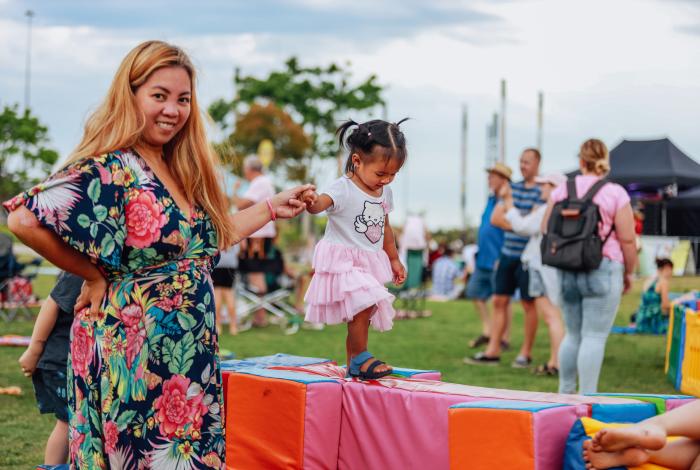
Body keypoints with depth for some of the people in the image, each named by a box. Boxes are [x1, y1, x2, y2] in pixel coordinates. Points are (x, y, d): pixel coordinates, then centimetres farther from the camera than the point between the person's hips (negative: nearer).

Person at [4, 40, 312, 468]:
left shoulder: (183, 170, 11)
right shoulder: (108, 170, -14)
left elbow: (210, 236, 24)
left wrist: (273, 208, 24)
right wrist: (93, 276, -13)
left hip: (189, 353, 8)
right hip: (133, 350, -8)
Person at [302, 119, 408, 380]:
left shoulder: (385, 193, 8)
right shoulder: (344, 189, -16)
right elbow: (321, 203, -34)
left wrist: (394, 259, 27)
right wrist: (310, 201, -58)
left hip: (371, 262, 7)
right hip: (344, 261, -7)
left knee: (360, 314, 10)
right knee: (363, 305, -22)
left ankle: (353, 365, 21)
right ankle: (361, 358, -7)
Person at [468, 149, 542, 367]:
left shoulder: (542, 191, -6)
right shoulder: (513, 188, 13)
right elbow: (495, 218, 8)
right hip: (507, 253, 6)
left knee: (529, 303, 3)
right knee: (499, 301, 6)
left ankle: (526, 353, 12)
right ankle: (492, 351, 10)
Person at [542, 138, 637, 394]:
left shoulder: (561, 191, 7)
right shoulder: (616, 193, -5)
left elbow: (546, 230, 11)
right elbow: (627, 239, -7)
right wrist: (628, 272, 5)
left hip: (567, 270, 5)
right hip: (603, 270, -5)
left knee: (573, 334, 17)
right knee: (594, 337, -2)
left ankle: (565, 393, 24)